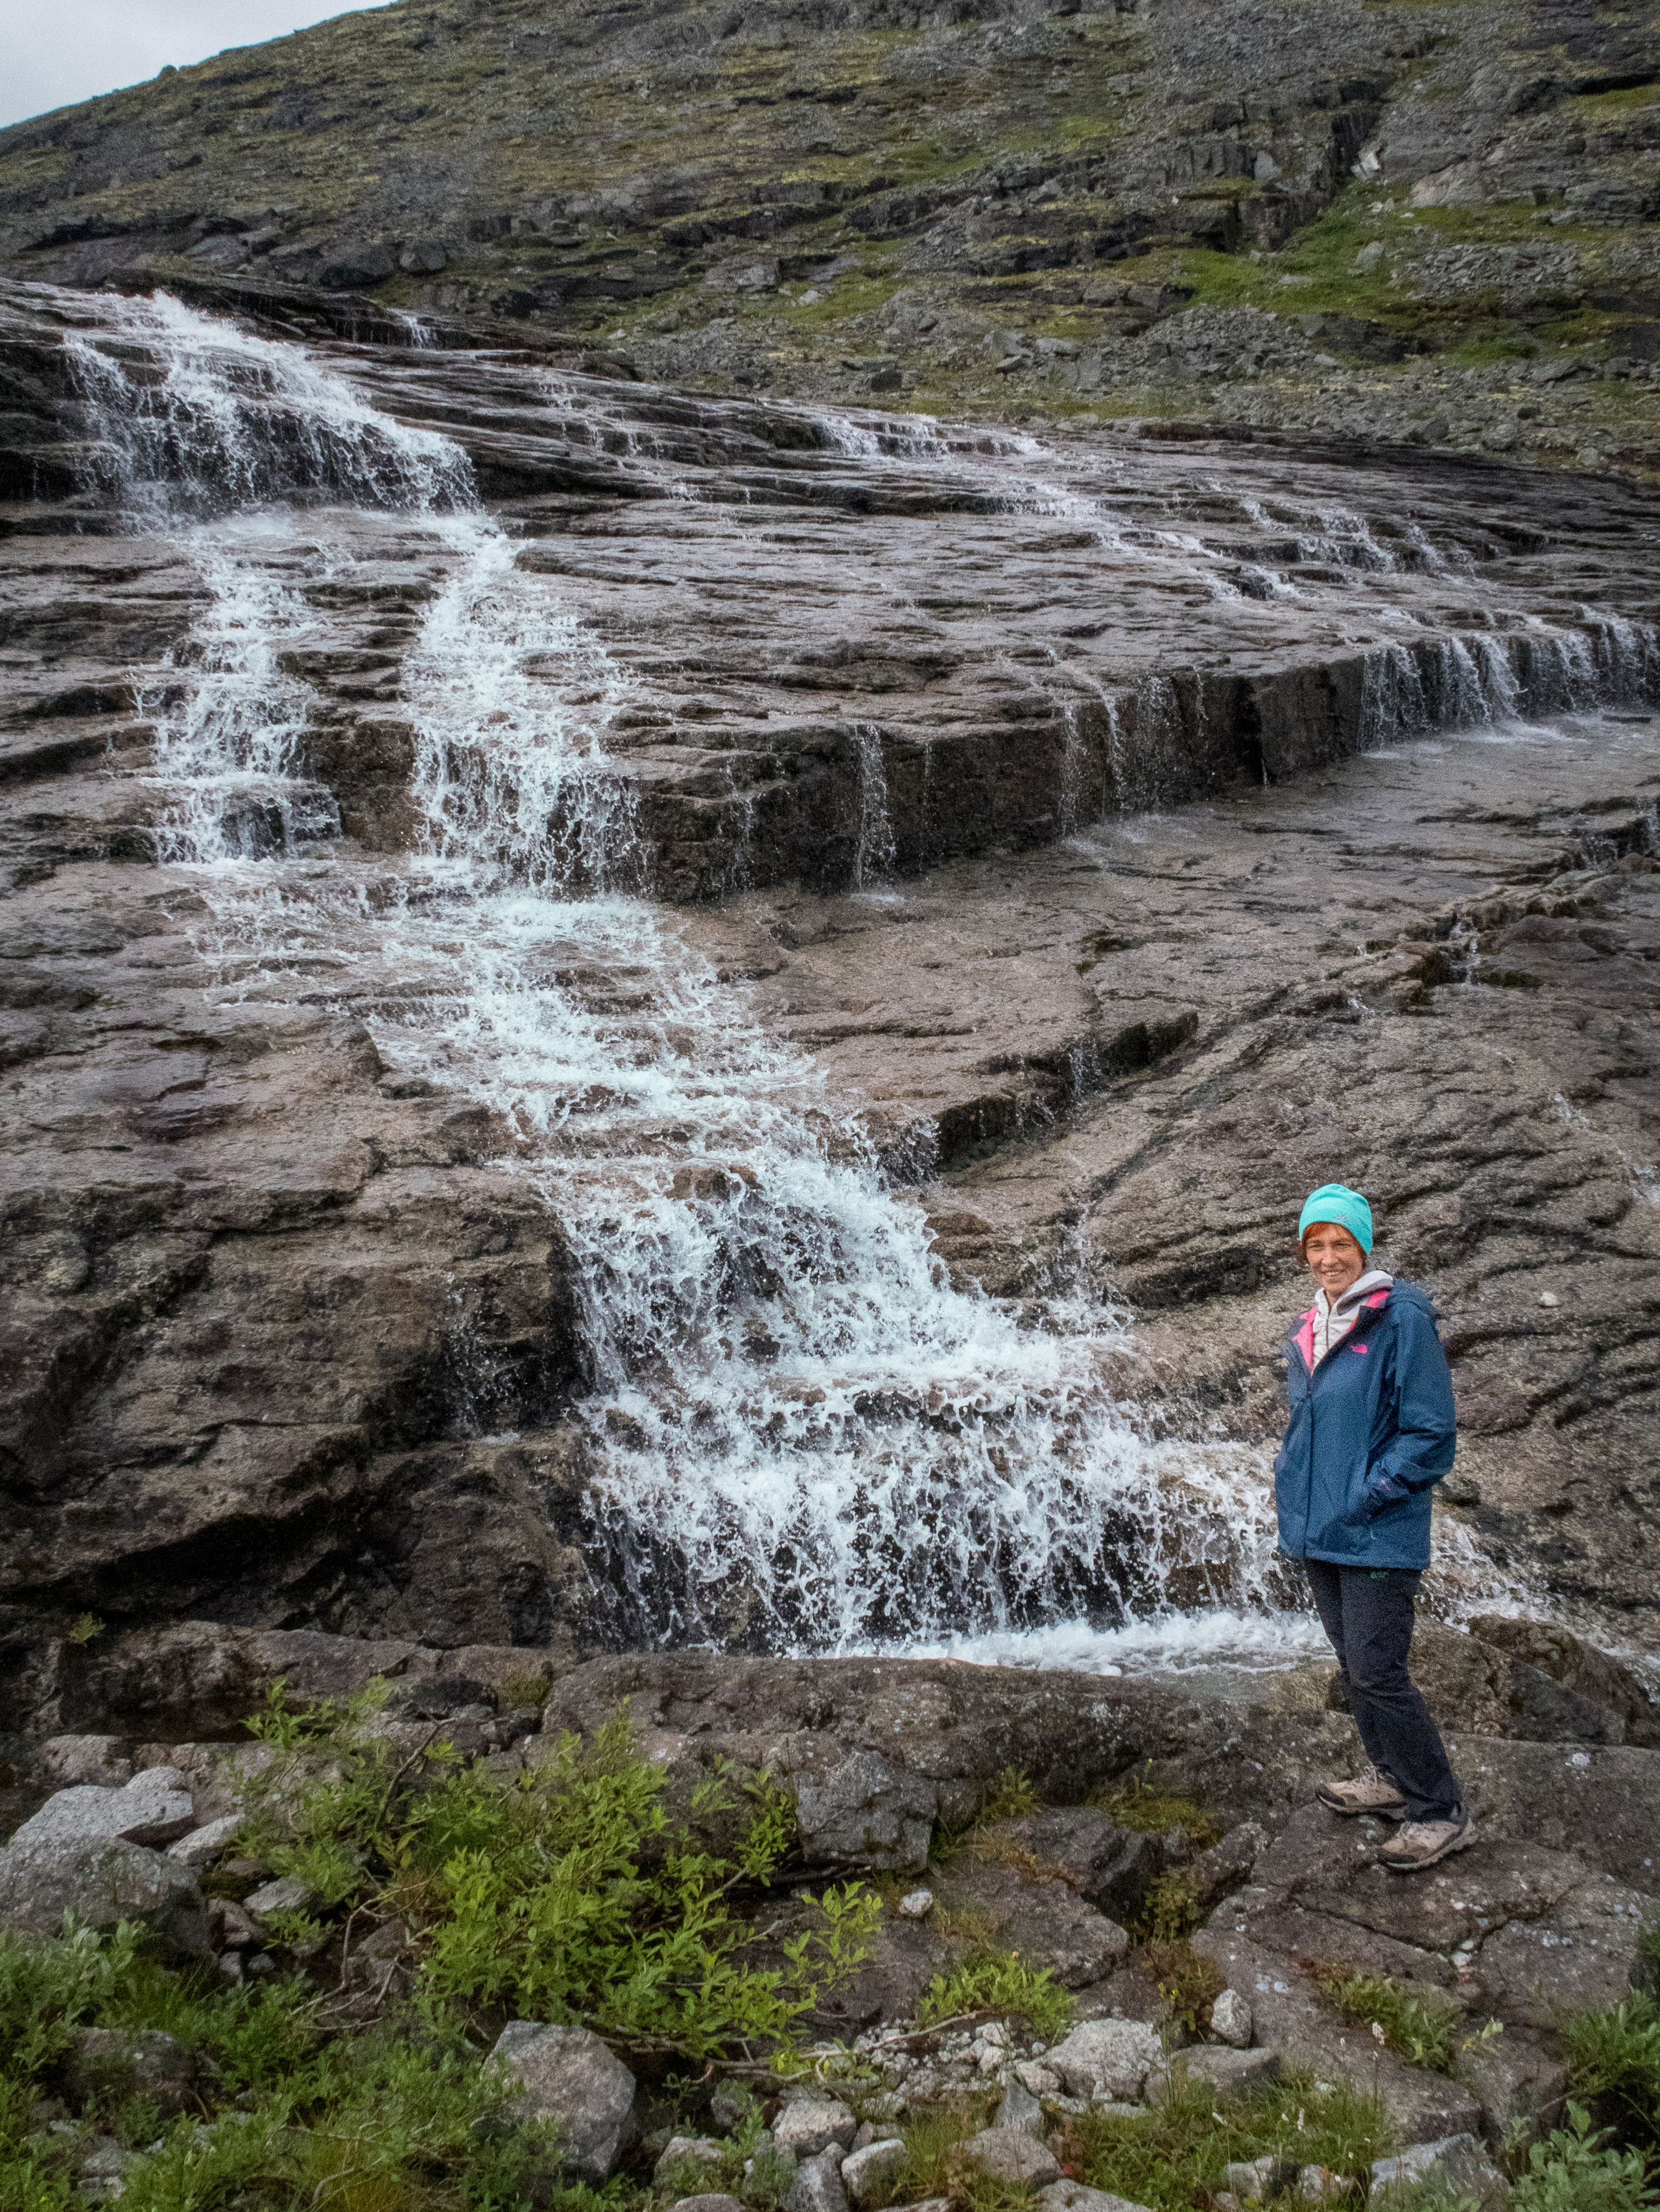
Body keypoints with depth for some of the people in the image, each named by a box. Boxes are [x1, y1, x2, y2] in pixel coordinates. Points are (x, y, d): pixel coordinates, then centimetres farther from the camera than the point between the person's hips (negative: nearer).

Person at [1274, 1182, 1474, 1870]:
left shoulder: (1401, 1318, -13)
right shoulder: (1306, 1330, 11)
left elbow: (1430, 1431, -14)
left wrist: (1365, 1498, -17)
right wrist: (1288, 1483, 9)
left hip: (1377, 1536, -8)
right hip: (1317, 1531, 8)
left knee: (1378, 1673, -7)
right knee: (1354, 1665, 17)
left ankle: (1441, 1813, 5)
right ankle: (1390, 1777, 33)